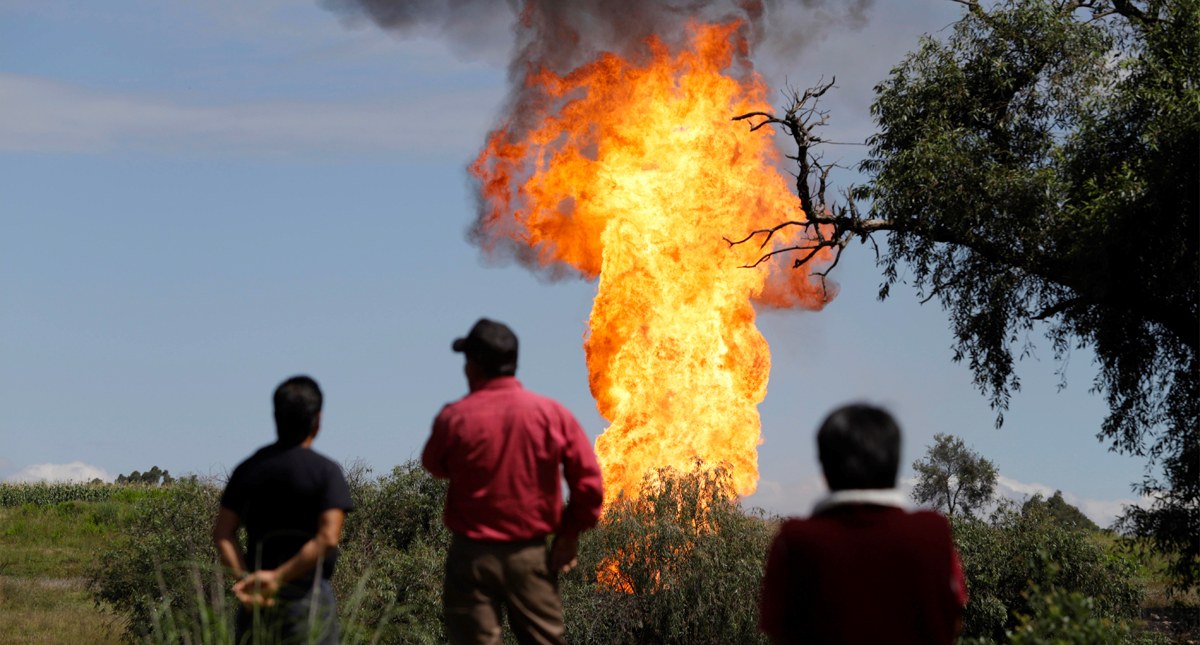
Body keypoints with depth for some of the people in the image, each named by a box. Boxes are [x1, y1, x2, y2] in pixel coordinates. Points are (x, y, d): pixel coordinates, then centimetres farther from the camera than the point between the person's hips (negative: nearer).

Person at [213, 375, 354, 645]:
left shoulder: (248, 469, 8)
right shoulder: (325, 471, -6)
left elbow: (222, 533, 0)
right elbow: (328, 538, -18)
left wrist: (245, 578, -11)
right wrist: (278, 577, -17)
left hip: (257, 600, 4)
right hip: (307, 593, -4)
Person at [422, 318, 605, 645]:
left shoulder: (454, 418, -9)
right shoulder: (553, 414, -3)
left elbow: (434, 466, 10)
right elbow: (589, 482, -3)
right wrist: (570, 533, 7)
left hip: (472, 556, -2)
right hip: (531, 556, 2)